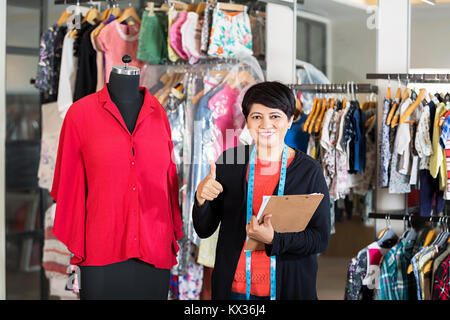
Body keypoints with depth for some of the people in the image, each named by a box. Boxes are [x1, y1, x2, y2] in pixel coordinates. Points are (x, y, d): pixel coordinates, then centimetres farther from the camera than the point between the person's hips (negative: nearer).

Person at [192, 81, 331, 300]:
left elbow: (321, 239, -7)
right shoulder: (228, 161, -1)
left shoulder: (309, 170, -4)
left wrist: (273, 239, -22)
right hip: (234, 287, 1)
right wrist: (201, 199, -17)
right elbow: (204, 230, 3)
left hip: (289, 289, -1)